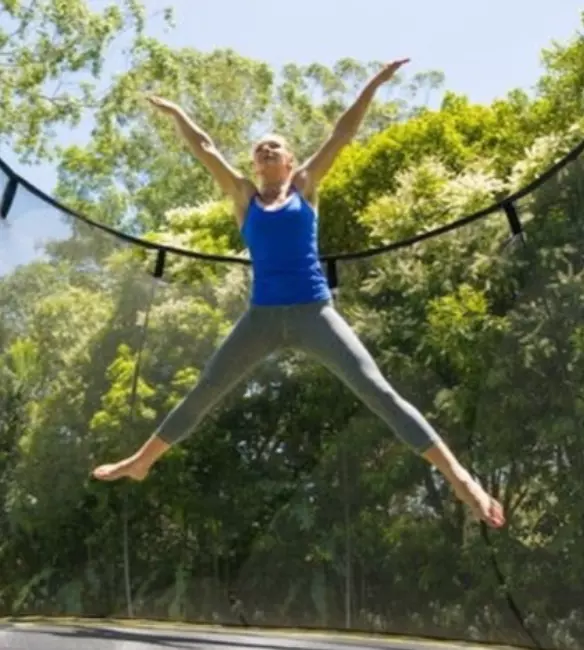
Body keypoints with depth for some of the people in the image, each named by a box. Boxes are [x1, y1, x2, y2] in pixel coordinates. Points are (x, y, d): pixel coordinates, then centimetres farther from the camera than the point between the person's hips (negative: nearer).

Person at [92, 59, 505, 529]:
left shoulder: (305, 186, 10)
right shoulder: (244, 196, 12)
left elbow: (343, 134, 9)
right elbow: (204, 147, 18)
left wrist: (375, 84, 9)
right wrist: (176, 112, 26)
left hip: (314, 312, -2)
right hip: (262, 316, 2)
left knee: (378, 391, -11)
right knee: (202, 394, 9)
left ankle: (458, 476, -13)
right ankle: (141, 461, 27)